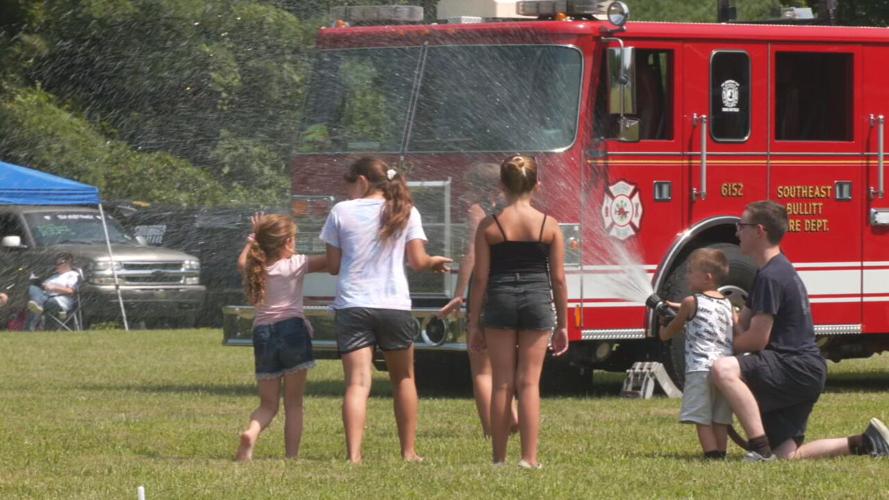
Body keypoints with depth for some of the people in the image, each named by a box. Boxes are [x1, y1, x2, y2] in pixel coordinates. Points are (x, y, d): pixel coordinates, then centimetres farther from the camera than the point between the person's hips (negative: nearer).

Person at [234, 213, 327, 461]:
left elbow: (242, 262, 35)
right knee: (293, 403, 4)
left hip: (262, 333, 4)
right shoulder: (296, 264, -3)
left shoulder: (254, 269, 11)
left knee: (268, 404, 11)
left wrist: (253, 239, 43)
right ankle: (291, 456, -4)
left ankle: (251, 432, -20)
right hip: (292, 329, -4)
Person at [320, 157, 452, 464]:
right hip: (394, 305, 1)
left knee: (357, 383, -7)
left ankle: (353, 455, -22)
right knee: (403, 379, 19)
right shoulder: (406, 213, 4)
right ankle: (408, 452, 23)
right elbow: (418, 262, 0)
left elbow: (333, 265, 4)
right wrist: (434, 262, 21)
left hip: (352, 306, -1)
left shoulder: (342, 212, 1)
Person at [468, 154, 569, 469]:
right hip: (538, 302, 0)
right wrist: (562, 325, 9)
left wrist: (474, 324, 5)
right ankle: (529, 458, -2)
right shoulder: (550, 225, -1)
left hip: (500, 302, 0)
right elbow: (558, 278, 1)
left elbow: (480, 278, -1)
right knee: (529, 382, 3)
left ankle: (499, 458, 10)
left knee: (502, 384, 7)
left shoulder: (489, 227, -3)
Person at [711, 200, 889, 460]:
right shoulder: (776, 270, 18)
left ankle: (761, 449, -31)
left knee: (723, 369, -29)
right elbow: (741, 327, 20)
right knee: (786, 456, 11)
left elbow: (756, 340, -17)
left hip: (797, 368, -10)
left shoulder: (771, 276, -14)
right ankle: (866, 443, 16)